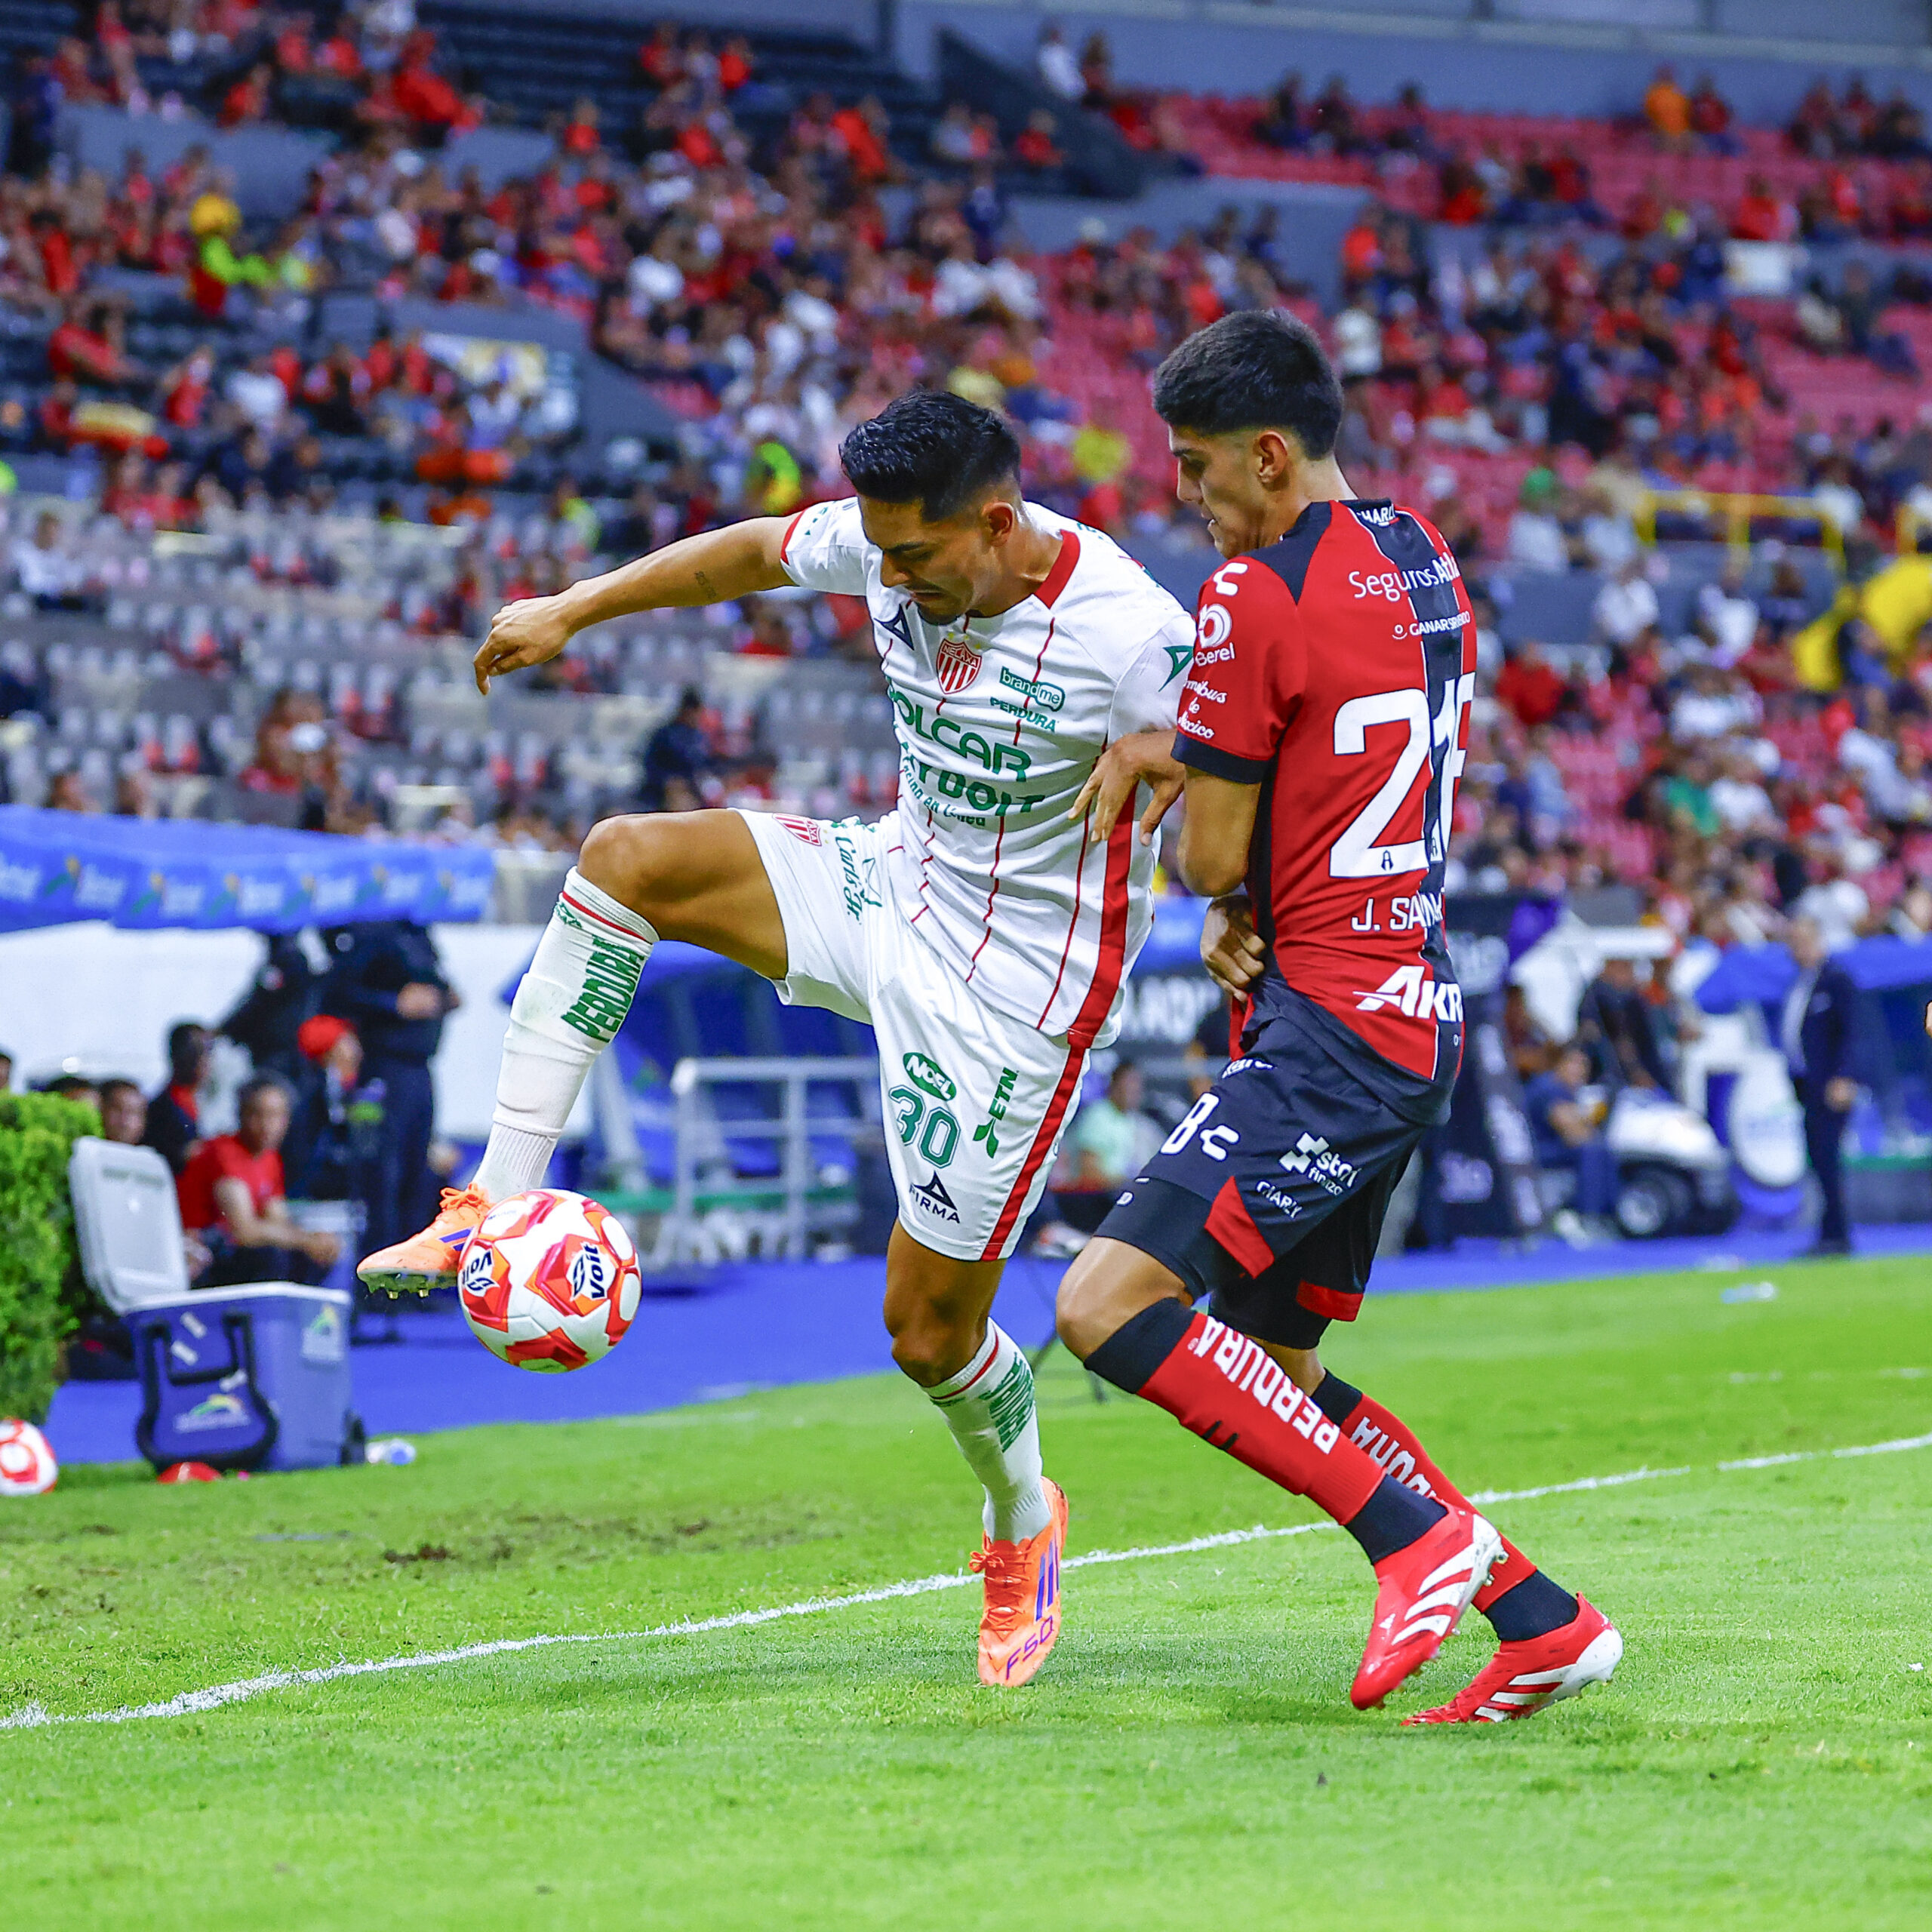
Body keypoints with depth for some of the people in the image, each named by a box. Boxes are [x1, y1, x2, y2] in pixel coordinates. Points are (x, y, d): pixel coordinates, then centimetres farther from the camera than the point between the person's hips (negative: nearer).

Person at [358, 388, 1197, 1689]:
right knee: (624, 859, -12)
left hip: (1018, 983, -7)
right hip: (892, 885, 7)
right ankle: (498, 1203, -12)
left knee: (929, 1326, 0)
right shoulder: (899, 545, -9)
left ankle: (1024, 1523, 33)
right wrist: (572, 610, 13)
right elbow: (756, 552, 10)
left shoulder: (1129, 634, -28)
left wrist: (1159, 752, -37)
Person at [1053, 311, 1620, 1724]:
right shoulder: (1423, 562, 14)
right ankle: (1541, 1619, 14)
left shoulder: (1255, 596, -14)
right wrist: (1254, 911, 9)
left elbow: (1208, 856, -11)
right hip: (1417, 1012, 10)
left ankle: (1421, 1534, -16)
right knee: (1271, 1374, 15)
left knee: (1109, 1307, -16)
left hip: (1335, 1027, -10)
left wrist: (1231, 894, 13)